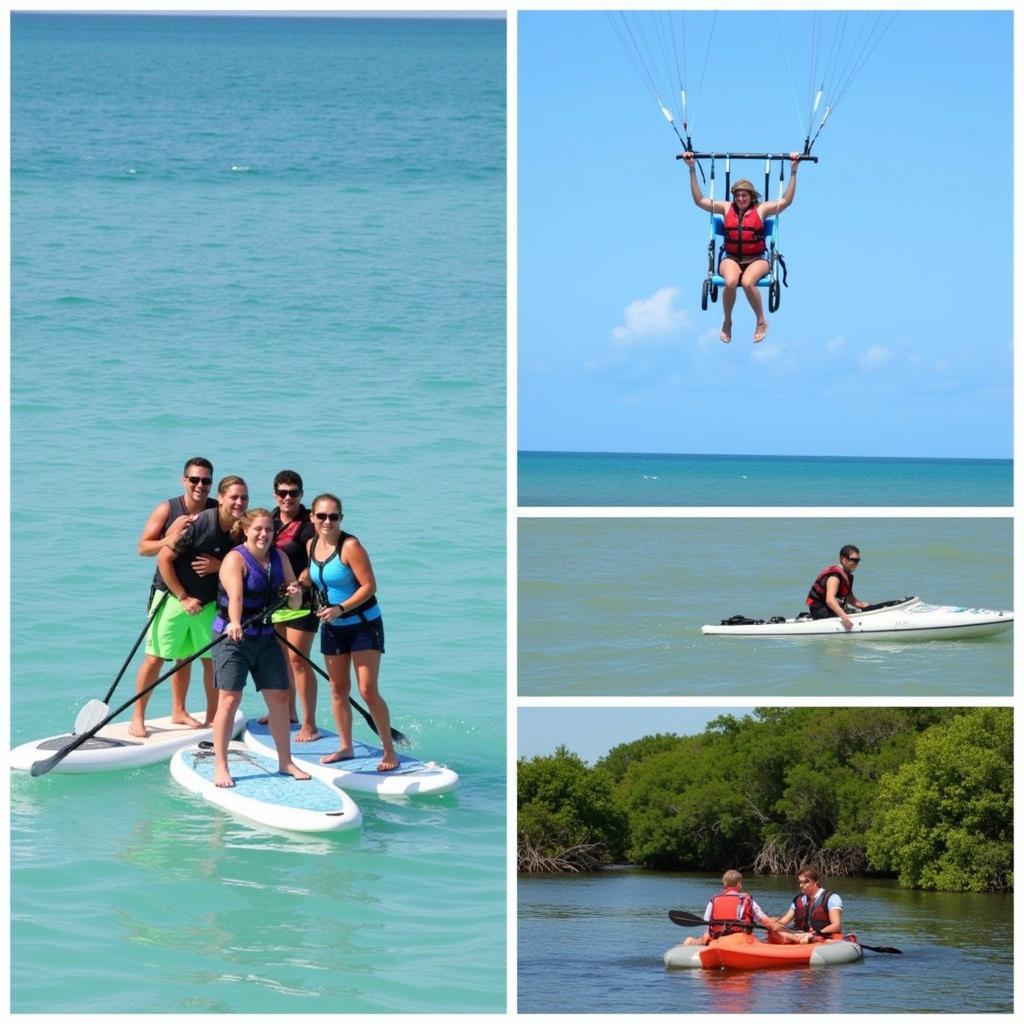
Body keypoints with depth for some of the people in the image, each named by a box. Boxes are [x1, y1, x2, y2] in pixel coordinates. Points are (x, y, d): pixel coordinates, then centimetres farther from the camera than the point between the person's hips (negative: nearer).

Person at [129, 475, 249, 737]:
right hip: (173, 597, -6)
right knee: (156, 657, -3)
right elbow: (163, 558, -17)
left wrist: (220, 566, -16)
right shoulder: (198, 524, -21)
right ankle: (137, 717, 6)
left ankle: (212, 717, 19)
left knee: (213, 659, 6)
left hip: (208, 603, 6)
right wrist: (183, 598, -14)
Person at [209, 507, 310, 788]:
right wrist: (235, 624, -49)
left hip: (266, 637, 6)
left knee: (279, 698, 9)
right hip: (233, 637, -6)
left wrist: (295, 594, -15)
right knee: (229, 699, -10)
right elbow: (235, 595, -31)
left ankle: (285, 762, 21)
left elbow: (293, 605, 9)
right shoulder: (235, 559, -12)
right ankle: (221, 767, -5)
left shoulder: (279, 558, 6)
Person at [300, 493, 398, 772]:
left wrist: (341, 609, -29)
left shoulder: (350, 546, -20)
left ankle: (389, 750, 0)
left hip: (363, 625, -7)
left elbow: (369, 586, -22)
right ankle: (345, 747, 24)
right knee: (338, 689, 11)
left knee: (368, 691, -9)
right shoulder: (312, 545, 2)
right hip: (332, 627, 7)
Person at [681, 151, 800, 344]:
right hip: (731, 257, 1)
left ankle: (761, 321, -9)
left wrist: (793, 171, -7)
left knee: (747, 282, -34)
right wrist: (692, 170, 3)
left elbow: (786, 201, -2)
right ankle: (727, 322, -8)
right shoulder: (726, 208, 9)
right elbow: (699, 200, 7)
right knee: (731, 282, -33)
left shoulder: (761, 209, 4)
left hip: (757, 258, -1)